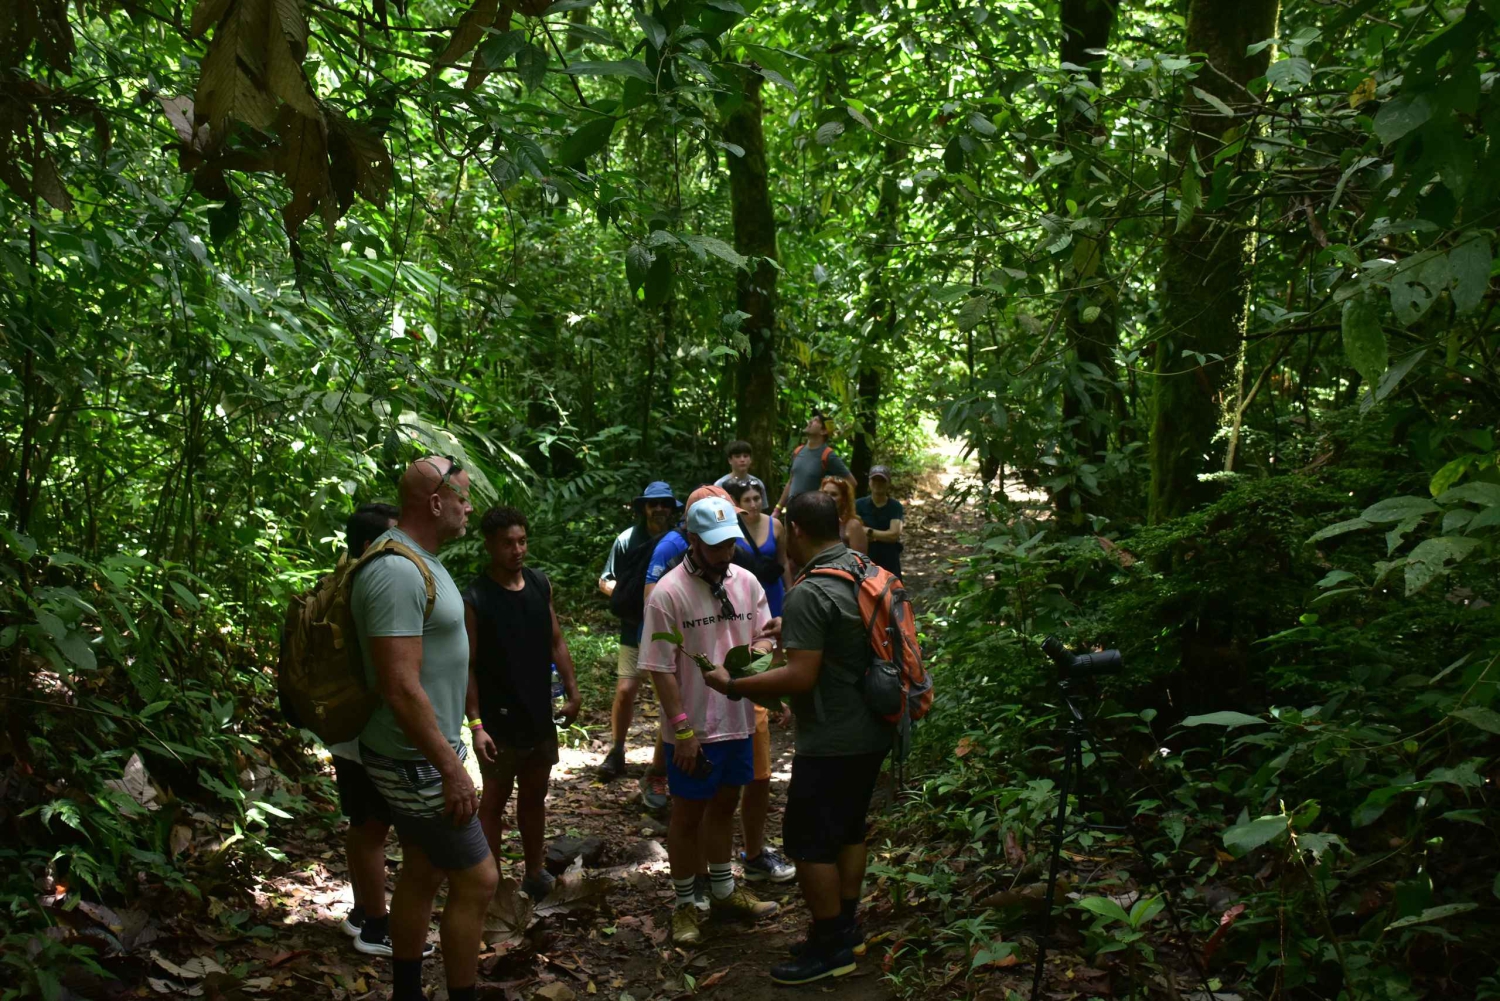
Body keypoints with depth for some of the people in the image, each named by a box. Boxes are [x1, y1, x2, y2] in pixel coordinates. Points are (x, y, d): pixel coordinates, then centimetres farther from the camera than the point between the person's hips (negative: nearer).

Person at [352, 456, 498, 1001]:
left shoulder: (419, 560, 8)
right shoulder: (398, 572, -24)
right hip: (419, 761, -10)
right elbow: (402, 689, -28)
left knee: (422, 873, 18)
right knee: (476, 881, -2)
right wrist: (451, 769, -24)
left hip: (425, 752, 10)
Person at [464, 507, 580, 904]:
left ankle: (535, 874, 32)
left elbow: (556, 641, 11)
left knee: (534, 797, 18)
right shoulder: (475, 600, -15)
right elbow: (467, 666, -14)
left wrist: (572, 691, 7)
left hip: (540, 717, 6)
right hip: (499, 722, -6)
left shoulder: (540, 584, 2)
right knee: (494, 801, 7)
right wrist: (476, 725, -18)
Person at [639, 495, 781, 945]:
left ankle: (723, 891, 37)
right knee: (688, 814, 9)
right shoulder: (667, 593, -17)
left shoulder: (746, 582, 1)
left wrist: (757, 649, -16)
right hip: (692, 730, -6)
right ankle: (685, 903, 23)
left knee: (723, 806, 21)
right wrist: (683, 730, -18)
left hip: (737, 721, 6)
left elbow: (764, 636, 9)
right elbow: (661, 669, -16)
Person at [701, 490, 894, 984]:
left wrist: (733, 686, -16)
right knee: (848, 828, 20)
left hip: (833, 741, -9)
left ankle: (830, 947, 11)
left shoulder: (809, 593, -23)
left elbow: (800, 677, -26)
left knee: (808, 839, 3)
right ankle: (847, 926, 31)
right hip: (873, 731, 9)